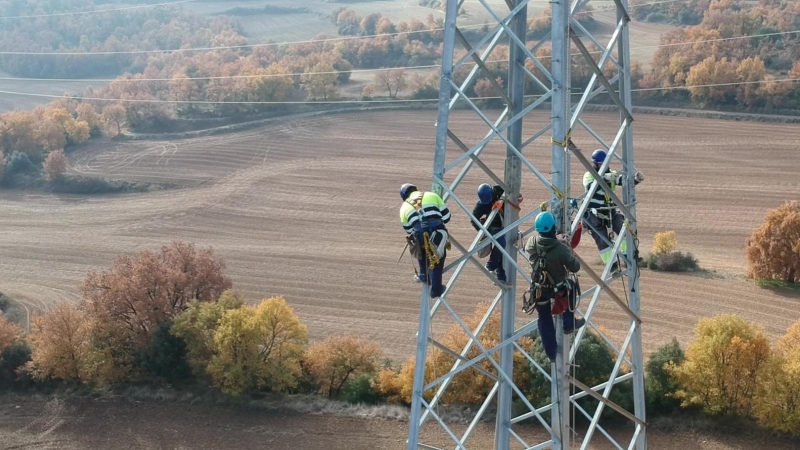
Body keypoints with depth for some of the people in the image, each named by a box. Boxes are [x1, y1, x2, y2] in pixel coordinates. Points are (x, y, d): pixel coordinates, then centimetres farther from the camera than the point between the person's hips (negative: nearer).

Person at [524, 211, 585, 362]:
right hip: (558, 288, -3)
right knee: (571, 288, 31)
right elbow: (575, 268, -17)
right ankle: (569, 324, 35)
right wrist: (571, 255, 3)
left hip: (539, 289, 3)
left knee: (544, 319, 19)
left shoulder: (532, 243, -16)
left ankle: (551, 353, 27)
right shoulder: (561, 249, -28)